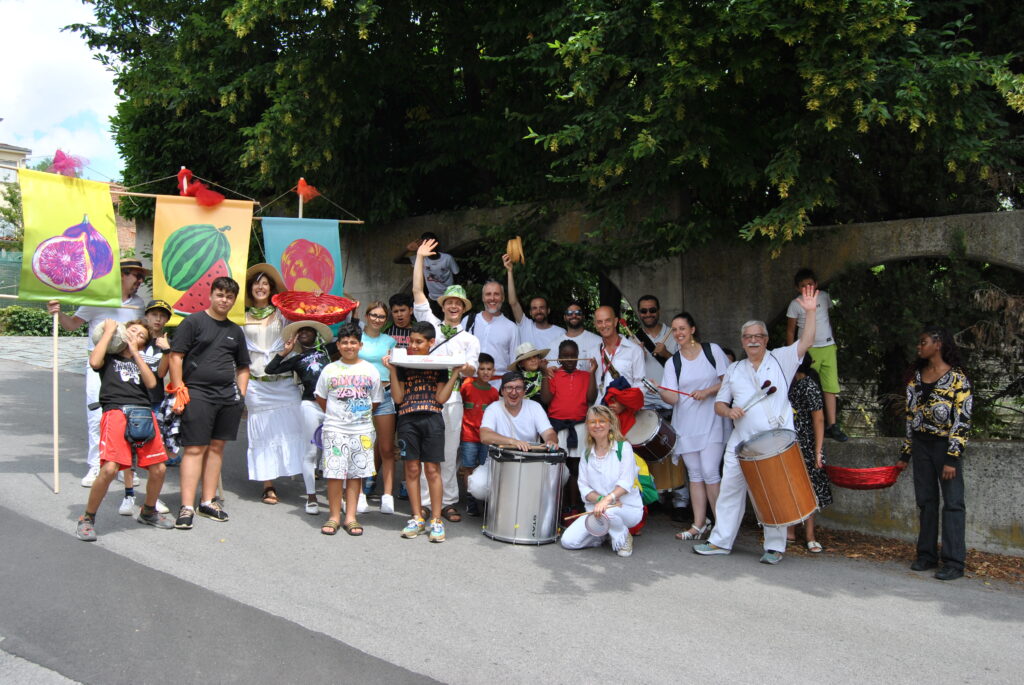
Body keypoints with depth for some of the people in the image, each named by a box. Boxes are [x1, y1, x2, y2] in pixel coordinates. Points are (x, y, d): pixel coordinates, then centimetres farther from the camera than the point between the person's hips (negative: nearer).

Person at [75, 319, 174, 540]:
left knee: (158, 469, 0)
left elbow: (151, 383, 8)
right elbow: (94, 361, -6)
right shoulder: (109, 356, 19)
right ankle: (87, 519, 1)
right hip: (116, 412, -4)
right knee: (109, 469, -20)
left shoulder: (140, 361, 29)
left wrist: (134, 352, 8)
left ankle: (148, 512, 26)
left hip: (144, 414, 5)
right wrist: (109, 330, 4)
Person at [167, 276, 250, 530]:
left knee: (217, 446, 9)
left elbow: (243, 367, 23)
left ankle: (208, 501, 18)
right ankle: (187, 507, -5)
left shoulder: (235, 331, 17)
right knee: (195, 448, -7)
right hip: (197, 393, -5)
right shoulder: (193, 322, 2)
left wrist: (241, 394, 12)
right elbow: (176, 356, -3)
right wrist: (178, 390, -9)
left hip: (227, 395, 5)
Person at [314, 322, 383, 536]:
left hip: (362, 431, 1)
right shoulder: (330, 370, 4)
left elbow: (375, 401, 12)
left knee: (356, 474, 5)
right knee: (334, 473, -3)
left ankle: (350, 517, 13)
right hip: (334, 430, -1)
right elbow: (320, 398, 13)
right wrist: (334, 416, 12)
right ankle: (334, 517, 9)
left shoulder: (370, 370, 4)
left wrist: (362, 417, 11)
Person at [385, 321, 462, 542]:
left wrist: (455, 375, -5)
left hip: (432, 419, -1)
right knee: (412, 469, 4)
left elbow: (441, 398, 1)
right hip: (408, 420, 1)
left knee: (432, 470, -1)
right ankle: (417, 518, 15)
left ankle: (436, 520, 6)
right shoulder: (403, 364, 9)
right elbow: (398, 398, 3)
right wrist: (392, 371, -3)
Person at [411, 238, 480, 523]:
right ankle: (422, 501, 6)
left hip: (450, 398, 0)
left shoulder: (469, 339, 13)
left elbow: (472, 370, 0)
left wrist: (464, 367, -24)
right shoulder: (430, 324, 15)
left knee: (449, 452, 2)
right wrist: (420, 257, 10)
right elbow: (417, 291, 11)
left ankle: (448, 502, 9)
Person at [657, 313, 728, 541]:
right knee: (695, 475, 7)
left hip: (711, 422, -3)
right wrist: (660, 391, -24)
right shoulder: (672, 362, 5)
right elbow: (673, 398, -4)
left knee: (709, 472, -11)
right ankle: (699, 525, 12)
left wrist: (708, 391, -14)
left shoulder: (712, 350, 1)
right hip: (686, 425, 3)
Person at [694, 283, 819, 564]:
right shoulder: (734, 370, 16)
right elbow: (719, 403, 16)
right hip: (741, 442, 4)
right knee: (729, 490, 5)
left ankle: (775, 547, 10)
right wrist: (729, 410, -6)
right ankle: (721, 541, 15)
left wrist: (810, 311, -16)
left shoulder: (780, 359, 6)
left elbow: (805, 341, -7)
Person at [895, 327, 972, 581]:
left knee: (953, 502, -4)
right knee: (926, 500, 10)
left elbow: (963, 420, -13)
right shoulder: (916, 378, 10)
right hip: (921, 444, 6)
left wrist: (952, 458, -18)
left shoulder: (957, 378, -9)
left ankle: (954, 562, -1)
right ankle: (927, 555, 18)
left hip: (945, 445, -6)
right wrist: (905, 455, 12)